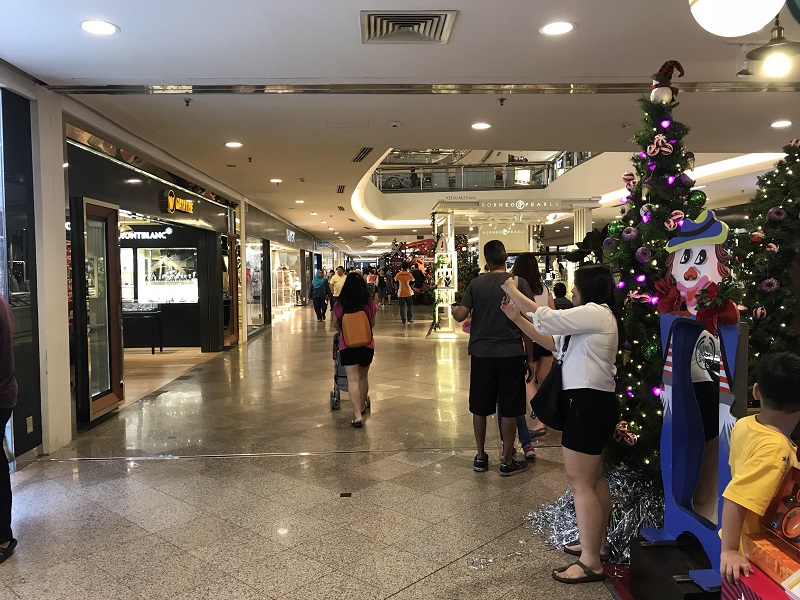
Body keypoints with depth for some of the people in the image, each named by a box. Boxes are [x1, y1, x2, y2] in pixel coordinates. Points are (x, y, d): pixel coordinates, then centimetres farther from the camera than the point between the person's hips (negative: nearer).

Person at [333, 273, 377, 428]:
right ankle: (362, 406, 40)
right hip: (367, 345, 2)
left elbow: (336, 324, 10)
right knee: (363, 377, 20)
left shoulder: (339, 305, -8)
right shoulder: (370, 304, -7)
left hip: (347, 345, -2)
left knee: (352, 379, -3)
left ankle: (358, 414, -13)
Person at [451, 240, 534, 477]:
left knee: (480, 407, 14)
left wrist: (453, 308, 20)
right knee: (509, 409, 8)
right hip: (511, 353, -2)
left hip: (481, 353, 2)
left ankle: (480, 457, 25)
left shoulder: (476, 283, -1)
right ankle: (507, 461, 17)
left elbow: (461, 315, -4)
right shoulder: (519, 283, -5)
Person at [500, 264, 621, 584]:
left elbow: (548, 318, -17)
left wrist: (513, 291, -3)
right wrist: (518, 318, 8)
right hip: (593, 402, 11)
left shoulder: (596, 312, -16)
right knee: (594, 478, 20)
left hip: (589, 403, -11)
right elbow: (553, 342, 15)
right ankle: (596, 543, 35)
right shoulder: (593, 317, 18)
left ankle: (591, 563, 3)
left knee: (579, 483, -5)